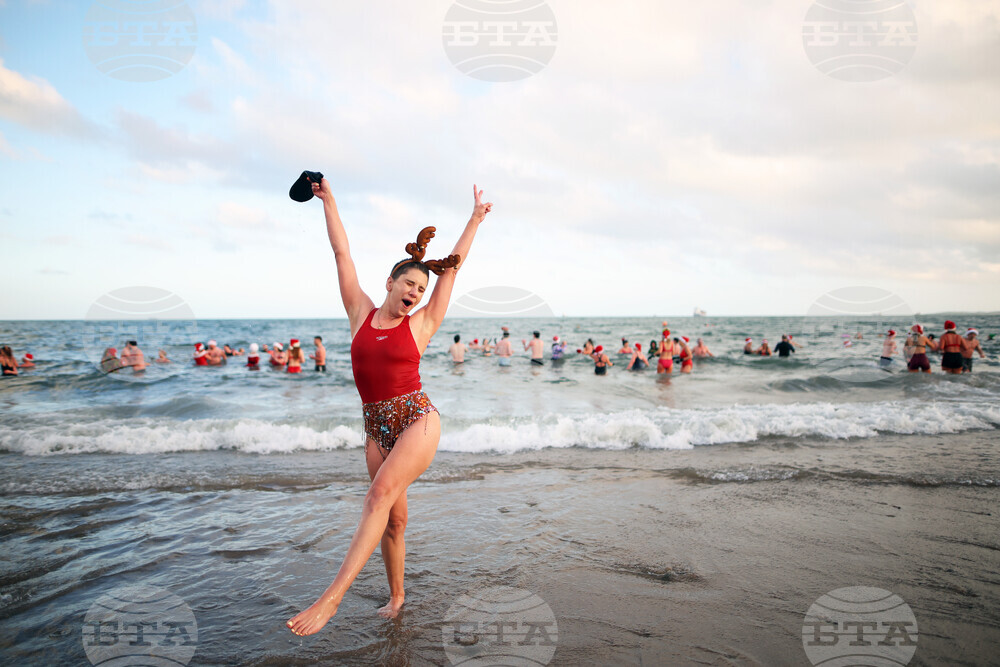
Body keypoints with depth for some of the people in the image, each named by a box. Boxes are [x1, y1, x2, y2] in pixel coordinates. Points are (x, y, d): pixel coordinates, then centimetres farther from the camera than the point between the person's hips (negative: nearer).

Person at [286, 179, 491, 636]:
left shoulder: (420, 324, 3)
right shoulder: (361, 313, 8)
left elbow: (453, 266, 8)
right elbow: (342, 252, 11)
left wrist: (476, 218, 14)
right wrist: (328, 200, 15)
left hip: (417, 418, -3)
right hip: (376, 426, 3)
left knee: (380, 495, -24)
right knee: (394, 518, 8)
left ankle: (332, 596, -26)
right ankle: (396, 596, 27)